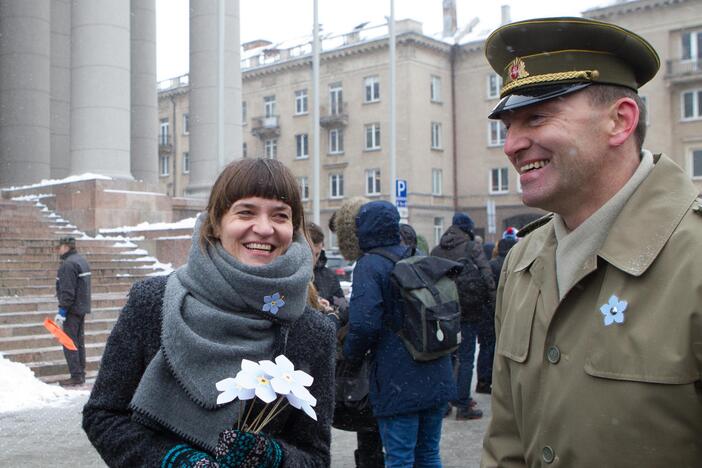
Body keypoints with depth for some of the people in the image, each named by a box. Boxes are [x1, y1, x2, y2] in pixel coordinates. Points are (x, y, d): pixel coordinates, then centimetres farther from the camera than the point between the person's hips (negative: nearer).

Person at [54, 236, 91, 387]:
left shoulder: (68, 264, -17)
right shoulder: (82, 260, 15)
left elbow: (67, 291, -22)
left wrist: (62, 311, -20)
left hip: (72, 309, -10)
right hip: (82, 308, 10)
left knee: (70, 343, -5)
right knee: (79, 342, 14)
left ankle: (76, 376, -5)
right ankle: (81, 374, 19)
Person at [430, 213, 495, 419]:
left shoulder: (436, 251, 8)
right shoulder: (472, 247, -6)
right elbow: (487, 276, -14)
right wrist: (492, 301, -7)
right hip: (468, 311, -5)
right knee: (466, 357, 2)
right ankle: (463, 405, 5)